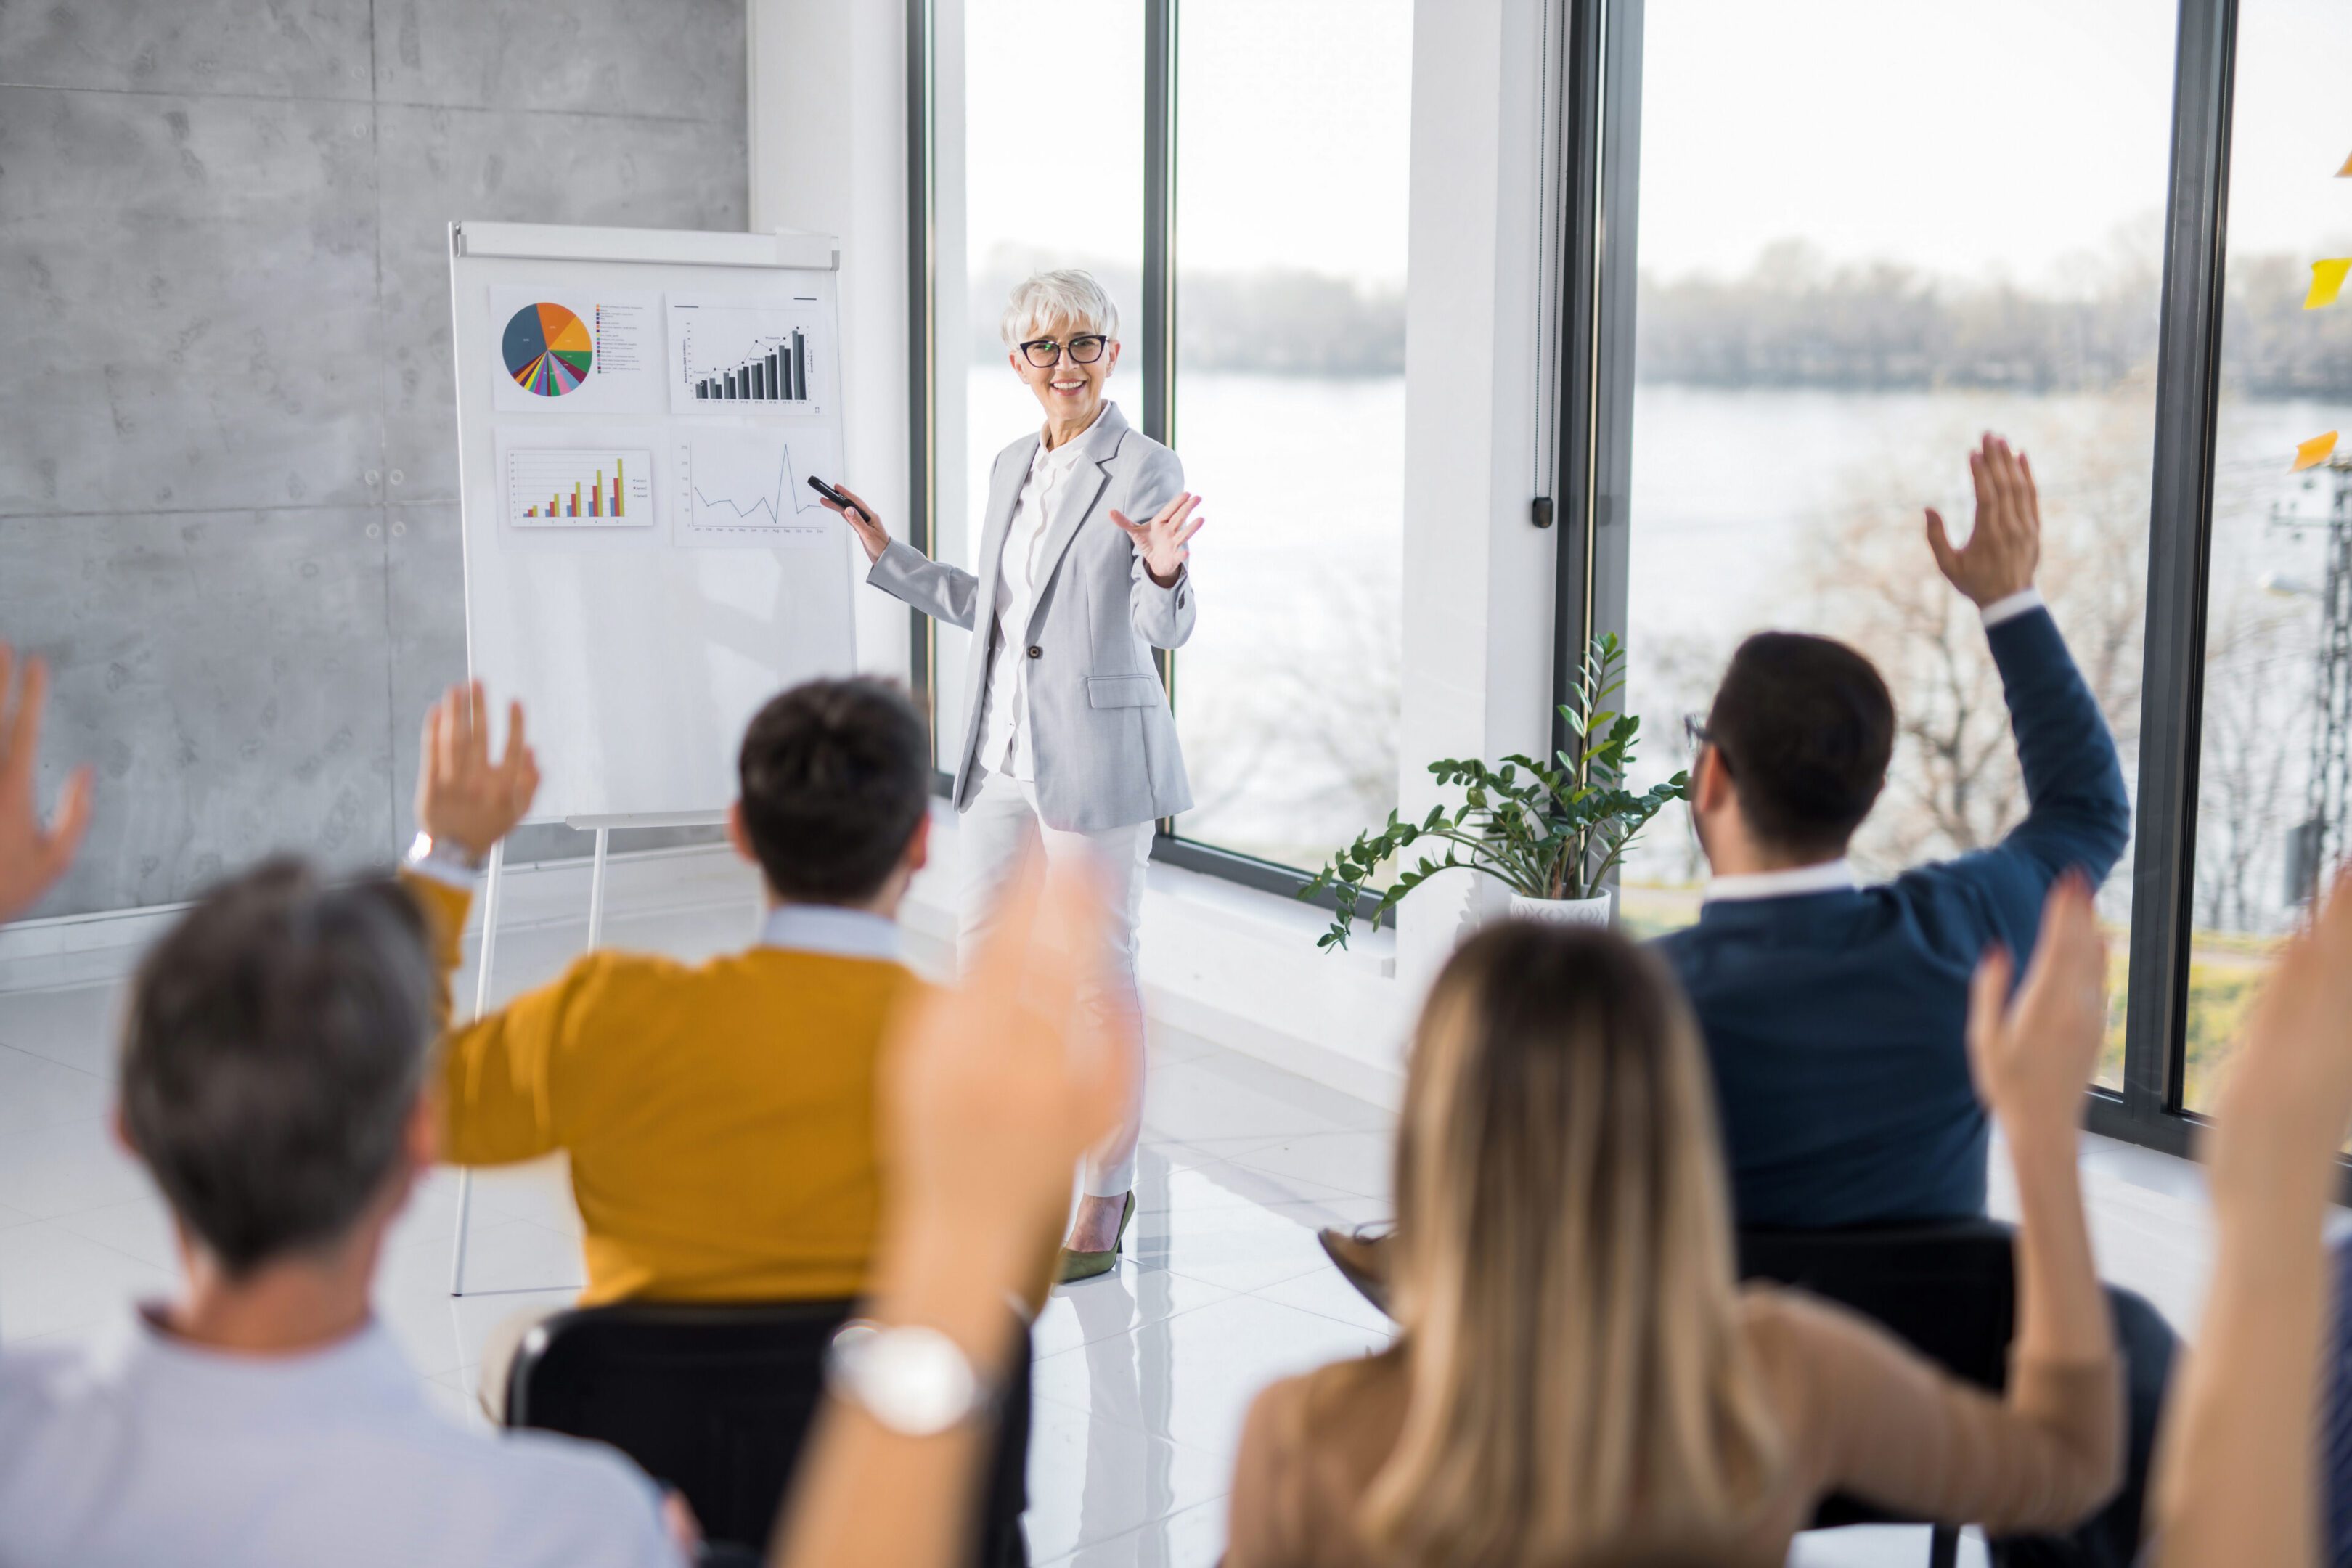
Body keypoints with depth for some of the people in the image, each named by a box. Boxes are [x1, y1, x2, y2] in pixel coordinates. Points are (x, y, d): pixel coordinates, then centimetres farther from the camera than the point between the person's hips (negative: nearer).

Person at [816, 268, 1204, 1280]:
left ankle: (1106, 1190, 16)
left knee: (1100, 971, 2)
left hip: (1096, 754, -7)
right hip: (1002, 750, 7)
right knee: (980, 957, 12)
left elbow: (1166, 627, -15)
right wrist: (887, 554, 25)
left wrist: (1163, 572, -36)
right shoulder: (1011, 468, 13)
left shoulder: (1145, 468, -8)